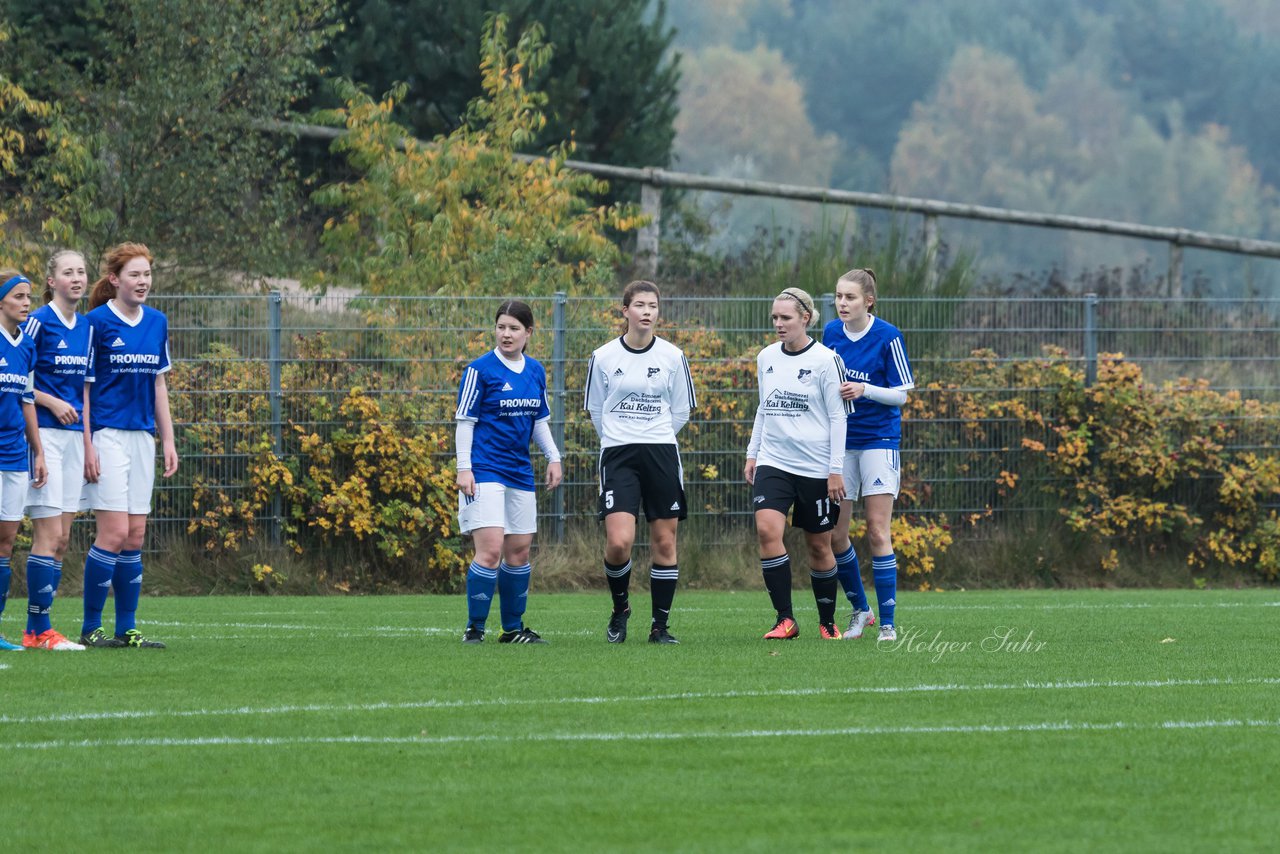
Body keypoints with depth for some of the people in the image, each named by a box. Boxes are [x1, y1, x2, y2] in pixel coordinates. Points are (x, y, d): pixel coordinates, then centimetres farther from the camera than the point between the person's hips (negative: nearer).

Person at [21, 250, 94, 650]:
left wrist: (88, 444, 17)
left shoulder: (85, 327, 13)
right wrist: (52, 402, -16)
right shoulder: (39, 322, -8)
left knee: (62, 538, 5)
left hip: (73, 436, 7)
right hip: (43, 433, -7)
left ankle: (35, 630, 9)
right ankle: (40, 629, -8)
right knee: (48, 534, -10)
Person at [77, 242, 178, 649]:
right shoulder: (97, 322, -7)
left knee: (135, 537, 6)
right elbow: (82, 386, -7)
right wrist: (87, 446, -13)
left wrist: (168, 441, 14)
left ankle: (127, 629, 10)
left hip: (142, 437, 6)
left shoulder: (157, 323, 11)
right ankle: (91, 628, -4)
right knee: (114, 533, -12)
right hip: (107, 435, -6)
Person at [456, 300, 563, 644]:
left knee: (519, 551, 9)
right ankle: (474, 629, -9)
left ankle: (513, 628, 21)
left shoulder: (536, 372, 11)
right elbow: (465, 421, -7)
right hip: (485, 470, -6)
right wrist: (463, 469, -13)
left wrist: (553, 457, 9)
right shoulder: (480, 370, -7)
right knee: (491, 549, -16)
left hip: (520, 471, 6)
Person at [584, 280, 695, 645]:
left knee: (664, 542, 2)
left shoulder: (672, 357, 2)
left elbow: (682, 410, 12)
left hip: (662, 454, 1)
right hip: (617, 456, -1)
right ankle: (620, 608, 12)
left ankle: (660, 625, 12)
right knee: (618, 542, -15)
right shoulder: (603, 358, -1)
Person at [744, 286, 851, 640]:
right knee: (767, 531, -17)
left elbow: (838, 416, -6)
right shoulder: (766, 358, 8)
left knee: (819, 546, 5)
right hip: (773, 462, 4)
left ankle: (828, 622, 23)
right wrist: (752, 453, 15)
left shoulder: (825, 360, -7)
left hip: (816, 468, -4)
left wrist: (836, 470, -9)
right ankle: (785, 620, -14)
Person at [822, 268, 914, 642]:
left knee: (877, 533, -8)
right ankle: (859, 609, 23)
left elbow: (901, 394, -8)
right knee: (835, 535, 4)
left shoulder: (888, 337, -10)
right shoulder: (831, 333, 4)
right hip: (839, 440, 5)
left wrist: (865, 390, -22)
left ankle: (887, 623, -4)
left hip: (878, 440, -5)